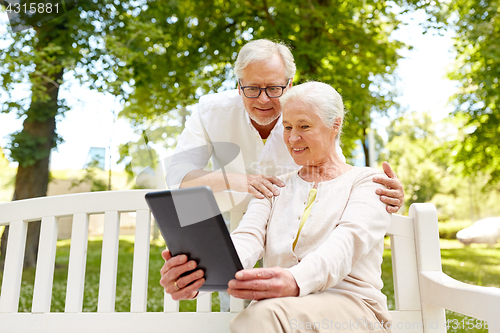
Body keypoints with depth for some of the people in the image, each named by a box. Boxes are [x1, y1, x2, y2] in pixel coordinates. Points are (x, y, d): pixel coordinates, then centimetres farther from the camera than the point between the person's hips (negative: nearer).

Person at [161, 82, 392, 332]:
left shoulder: (367, 181, 6)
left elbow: (348, 242, -15)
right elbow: (248, 239, -2)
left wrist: (296, 281, -37)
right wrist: (198, 273, -25)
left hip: (350, 304, -2)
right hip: (278, 306, 3)